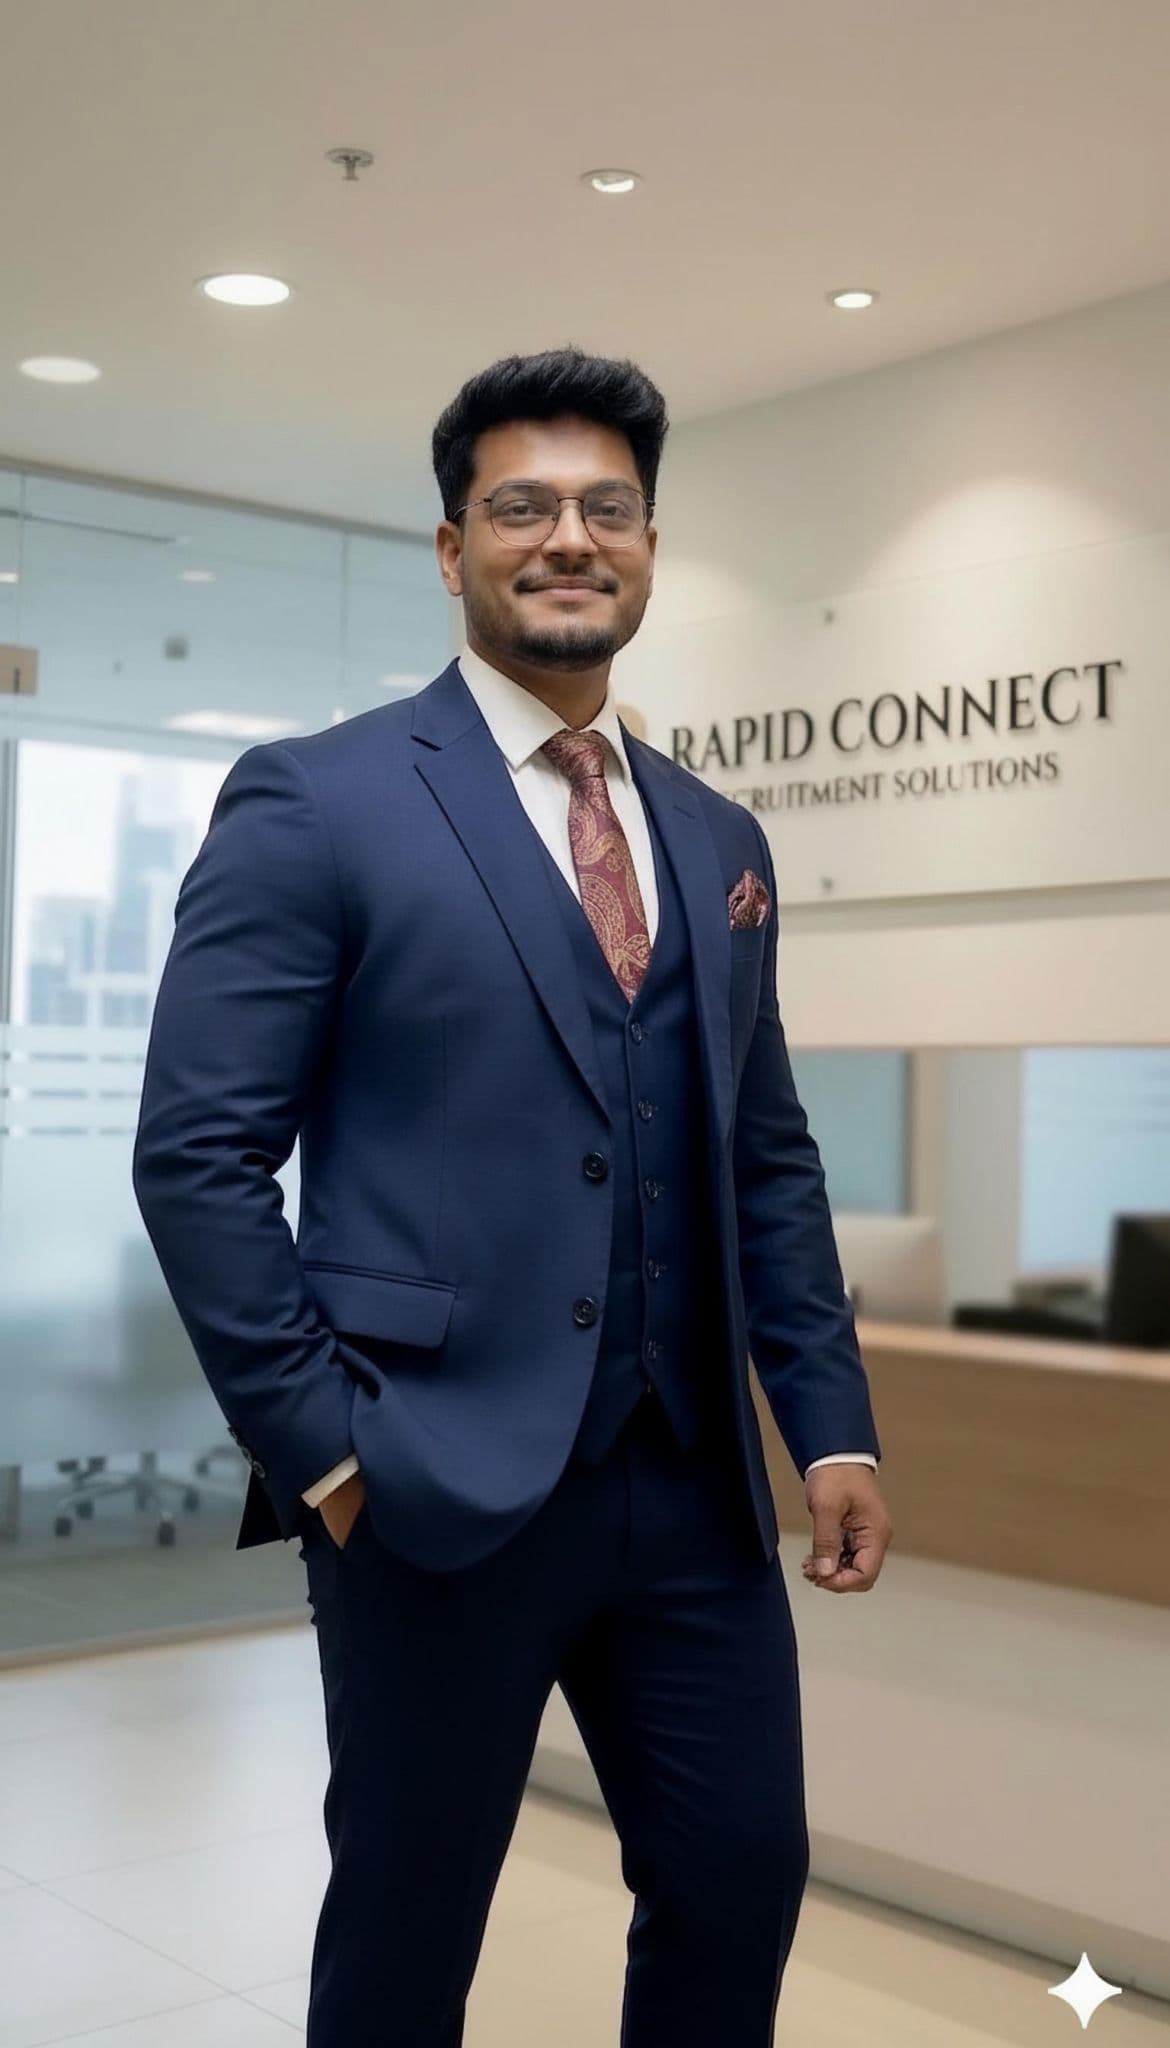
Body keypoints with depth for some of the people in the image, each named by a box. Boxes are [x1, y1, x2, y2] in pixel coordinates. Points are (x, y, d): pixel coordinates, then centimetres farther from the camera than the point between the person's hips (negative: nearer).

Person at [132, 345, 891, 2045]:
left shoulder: (720, 844, 12)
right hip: (439, 1482, -5)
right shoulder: (317, 802, -6)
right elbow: (200, 1153, -9)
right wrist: (321, 1447, -12)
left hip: (695, 1479, 5)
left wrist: (831, 1421, 8)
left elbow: (768, 1156, 15)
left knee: (742, 1888, 14)